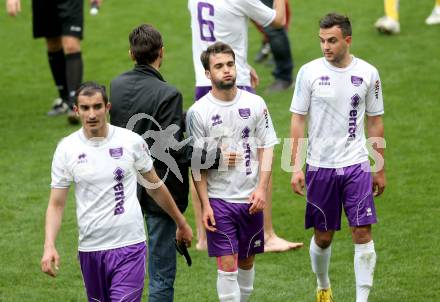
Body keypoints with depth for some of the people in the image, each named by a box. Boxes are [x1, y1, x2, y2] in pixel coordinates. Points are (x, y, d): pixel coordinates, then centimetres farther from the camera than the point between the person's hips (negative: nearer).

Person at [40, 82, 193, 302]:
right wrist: (49, 246, -14)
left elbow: (155, 187, 12)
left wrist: (181, 223, 20)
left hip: (130, 245, -2)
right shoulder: (66, 149, -1)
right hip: (90, 248, 2)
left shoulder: (131, 141, -2)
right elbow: (56, 204, 1)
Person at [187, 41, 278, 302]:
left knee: (246, 261, 13)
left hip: (250, 198, 3)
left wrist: (261, 188, -7)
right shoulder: (198, 112, -6)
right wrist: (205, 204, -9)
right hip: (218, 199, -3)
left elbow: (266, 147, 5)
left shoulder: (255, 104, 1)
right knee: (227, 265, -7)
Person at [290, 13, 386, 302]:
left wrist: (380, 169, 9)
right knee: (323, 237, 8)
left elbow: (375, 121, 9)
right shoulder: (309, 72, -4)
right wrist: (296, 167, -7)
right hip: (320, 166, 0)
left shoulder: (368, 73, 1)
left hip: (356, 164, 0)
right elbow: (298, 120, 0)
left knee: (363, 232, -9)